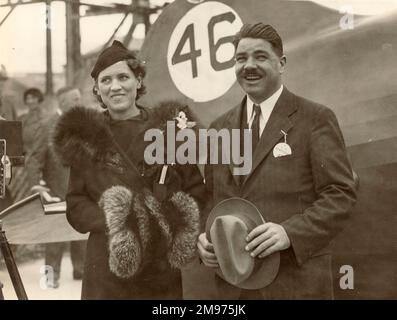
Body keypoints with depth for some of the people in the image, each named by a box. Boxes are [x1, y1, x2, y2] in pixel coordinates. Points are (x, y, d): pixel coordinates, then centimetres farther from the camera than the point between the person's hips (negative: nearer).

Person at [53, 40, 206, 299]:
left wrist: (177, 226, -12)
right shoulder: (85, 137, 7)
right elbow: (75, 205, 6)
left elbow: (197, 193, 6)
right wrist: (110, 223, -12)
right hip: (109, 270, 0)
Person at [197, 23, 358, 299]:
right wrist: (204, 237, -2)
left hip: (295, 281, -4)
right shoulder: (220, 127, 11)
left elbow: (341, 194, -9)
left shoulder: (316, 118, -3)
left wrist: (290, 232, -22)